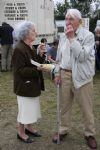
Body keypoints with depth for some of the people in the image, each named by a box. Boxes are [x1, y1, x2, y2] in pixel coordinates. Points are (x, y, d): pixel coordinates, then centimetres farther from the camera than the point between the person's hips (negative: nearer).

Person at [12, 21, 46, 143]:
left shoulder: (30, 47, 9)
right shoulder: (19, 49, -21)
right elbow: (20, 70, -24)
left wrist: (40, 55, 0)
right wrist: (37, 69, -28)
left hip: (33, 84, 9)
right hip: (24, 85, -9)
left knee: (31, 107, 19)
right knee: (25, 109, 4)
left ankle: (29, 127, 36)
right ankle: (21, 132, 22)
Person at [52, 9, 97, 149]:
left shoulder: (88, 35, -9)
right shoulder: (63, 37, 9)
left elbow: (82, 56, -20)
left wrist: (72, 38, -20)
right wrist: (57, 72, 7)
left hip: (81, 76, -5)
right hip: (65, 74, 5)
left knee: (86, 107, 5)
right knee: (64, 105, 14)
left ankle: (90, 134, 23)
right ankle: (63, 130, 31)